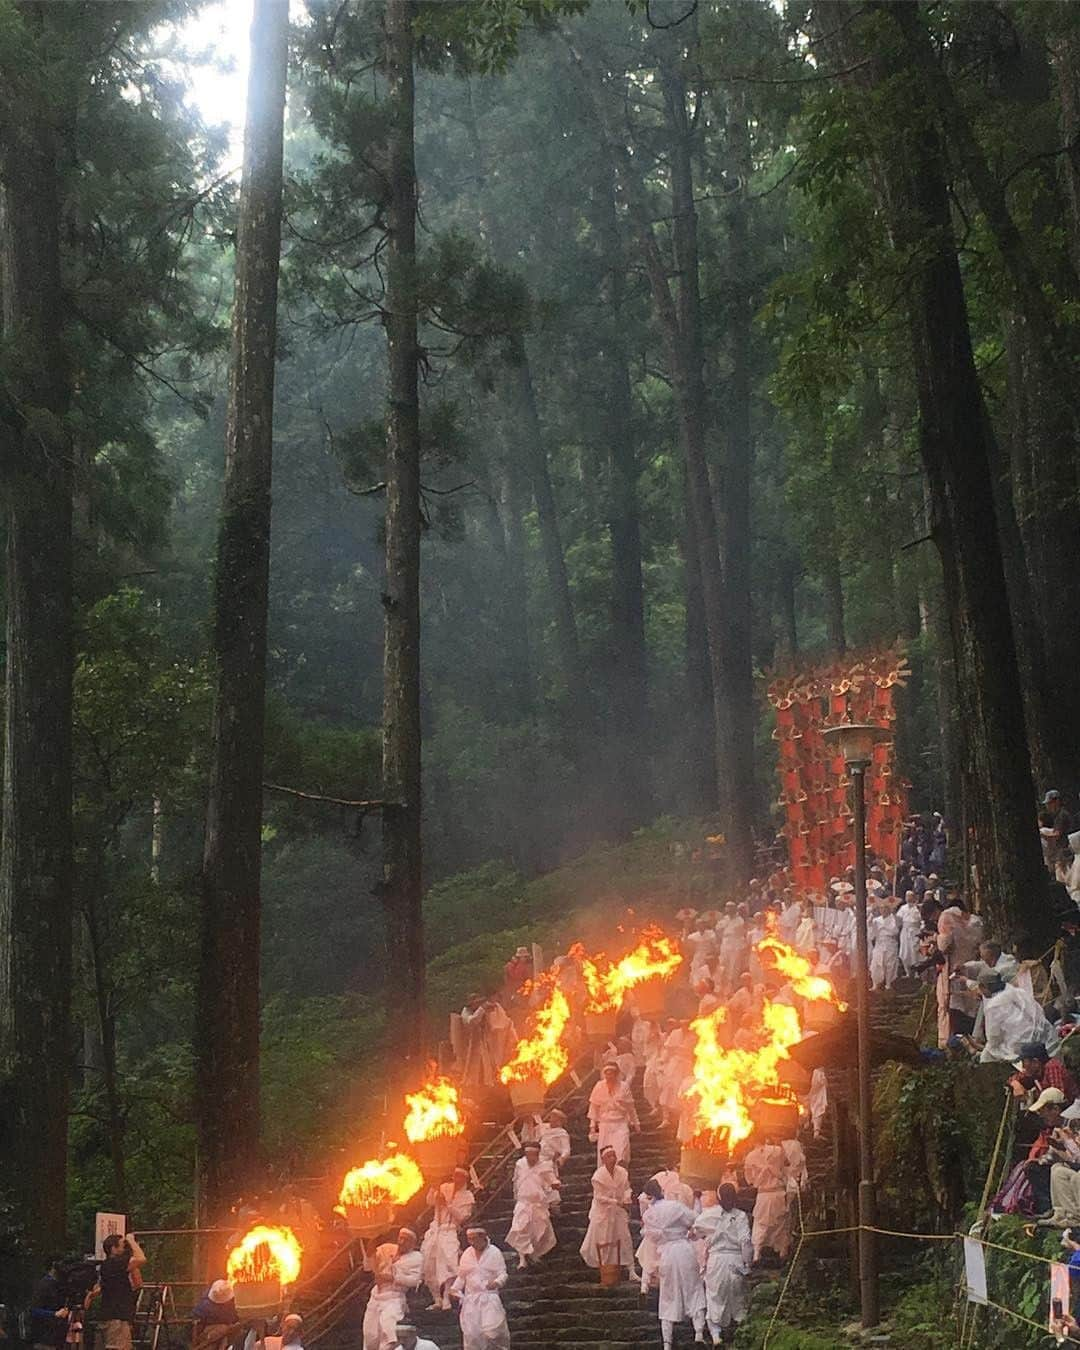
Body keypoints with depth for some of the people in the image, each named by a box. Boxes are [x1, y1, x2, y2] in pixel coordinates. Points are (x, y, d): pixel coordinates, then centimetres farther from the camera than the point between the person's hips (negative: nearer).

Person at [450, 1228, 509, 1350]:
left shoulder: (494, 1252, -2)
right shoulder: (467, 1254, 9)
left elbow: (502, 1274, -4)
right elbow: (461, 1276, 19)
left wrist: (497, 1282, -25)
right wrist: (454, 1289, 3)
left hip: (489, 1297, -3)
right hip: (471, 1299, 3)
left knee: (491, 1331, -16)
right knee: (471, 1334, -5)